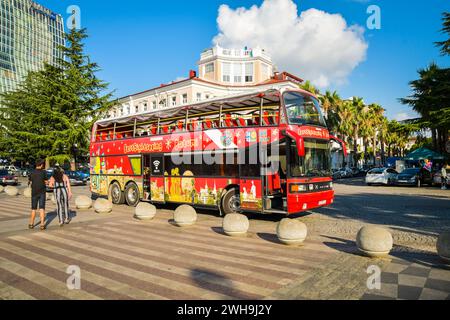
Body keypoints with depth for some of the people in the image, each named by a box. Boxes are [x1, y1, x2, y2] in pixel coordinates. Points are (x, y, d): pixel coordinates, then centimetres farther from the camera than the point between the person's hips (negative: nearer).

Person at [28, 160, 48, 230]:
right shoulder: (43, 172, -7)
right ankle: (42, 224, -8)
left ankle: (31, 224, 23)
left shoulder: (32, 173, 0)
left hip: (34, 192, 3)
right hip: (42, 192, -3)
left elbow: (30, 183, 4)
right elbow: (46, 182, -3)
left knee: (33, 208, 15)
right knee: (42, 208, -3)